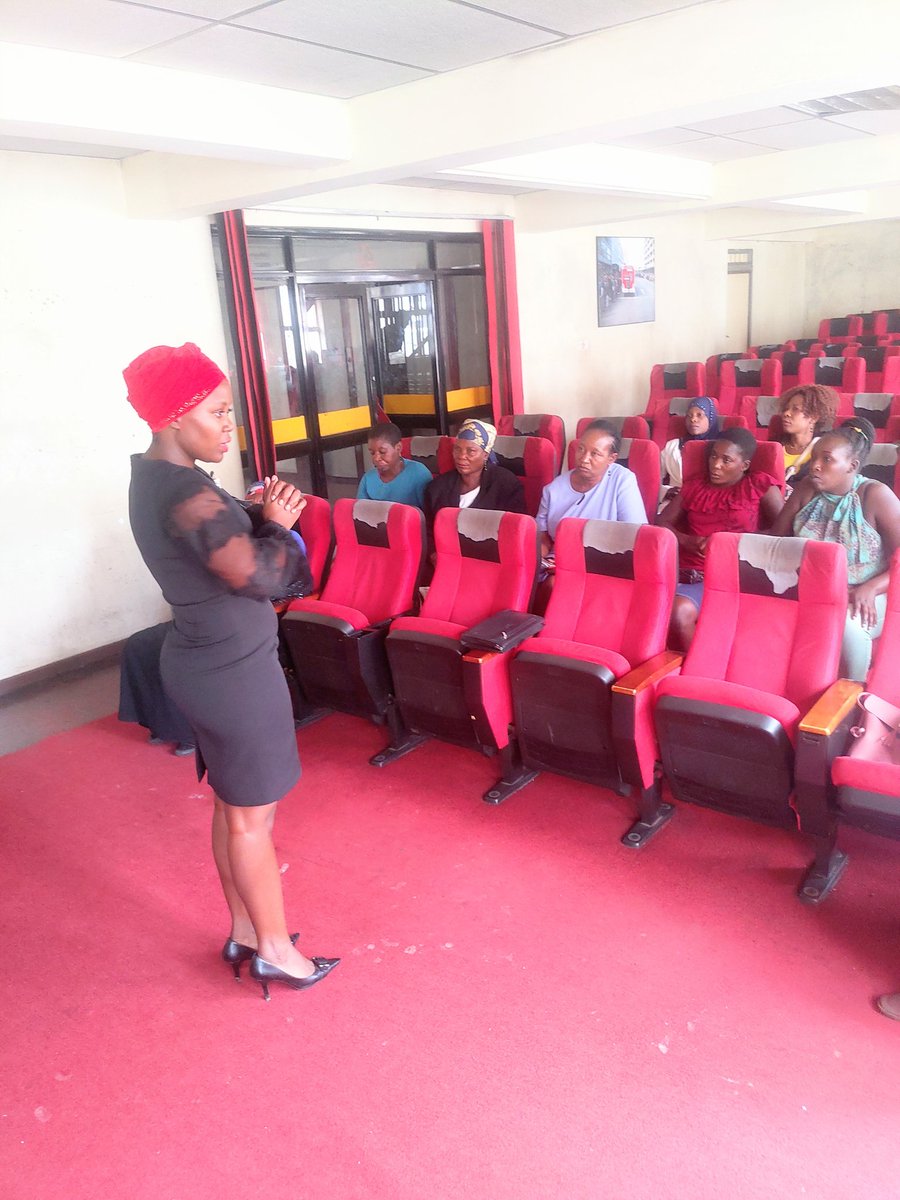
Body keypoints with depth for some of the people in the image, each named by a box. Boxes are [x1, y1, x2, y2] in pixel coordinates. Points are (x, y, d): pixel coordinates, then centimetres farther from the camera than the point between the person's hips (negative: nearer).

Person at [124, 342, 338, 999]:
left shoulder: (153, 477, 7)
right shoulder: (187, 492, -24)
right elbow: (260, 577, -25)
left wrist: (264, 520, -3)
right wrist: (277, 525, -8)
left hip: (204, 663, 9)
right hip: (235, 671, -9)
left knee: (232, 806, 21)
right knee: (253, 816, 7)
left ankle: (245, 931, 38)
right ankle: (276, 951, 26)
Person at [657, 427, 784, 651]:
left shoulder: (760, 485, 8)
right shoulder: (694, 486, 21)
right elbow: (661, 522, 16)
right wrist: (687, 541, -5)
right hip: (682, 572, 5)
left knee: (680, 611, -33)